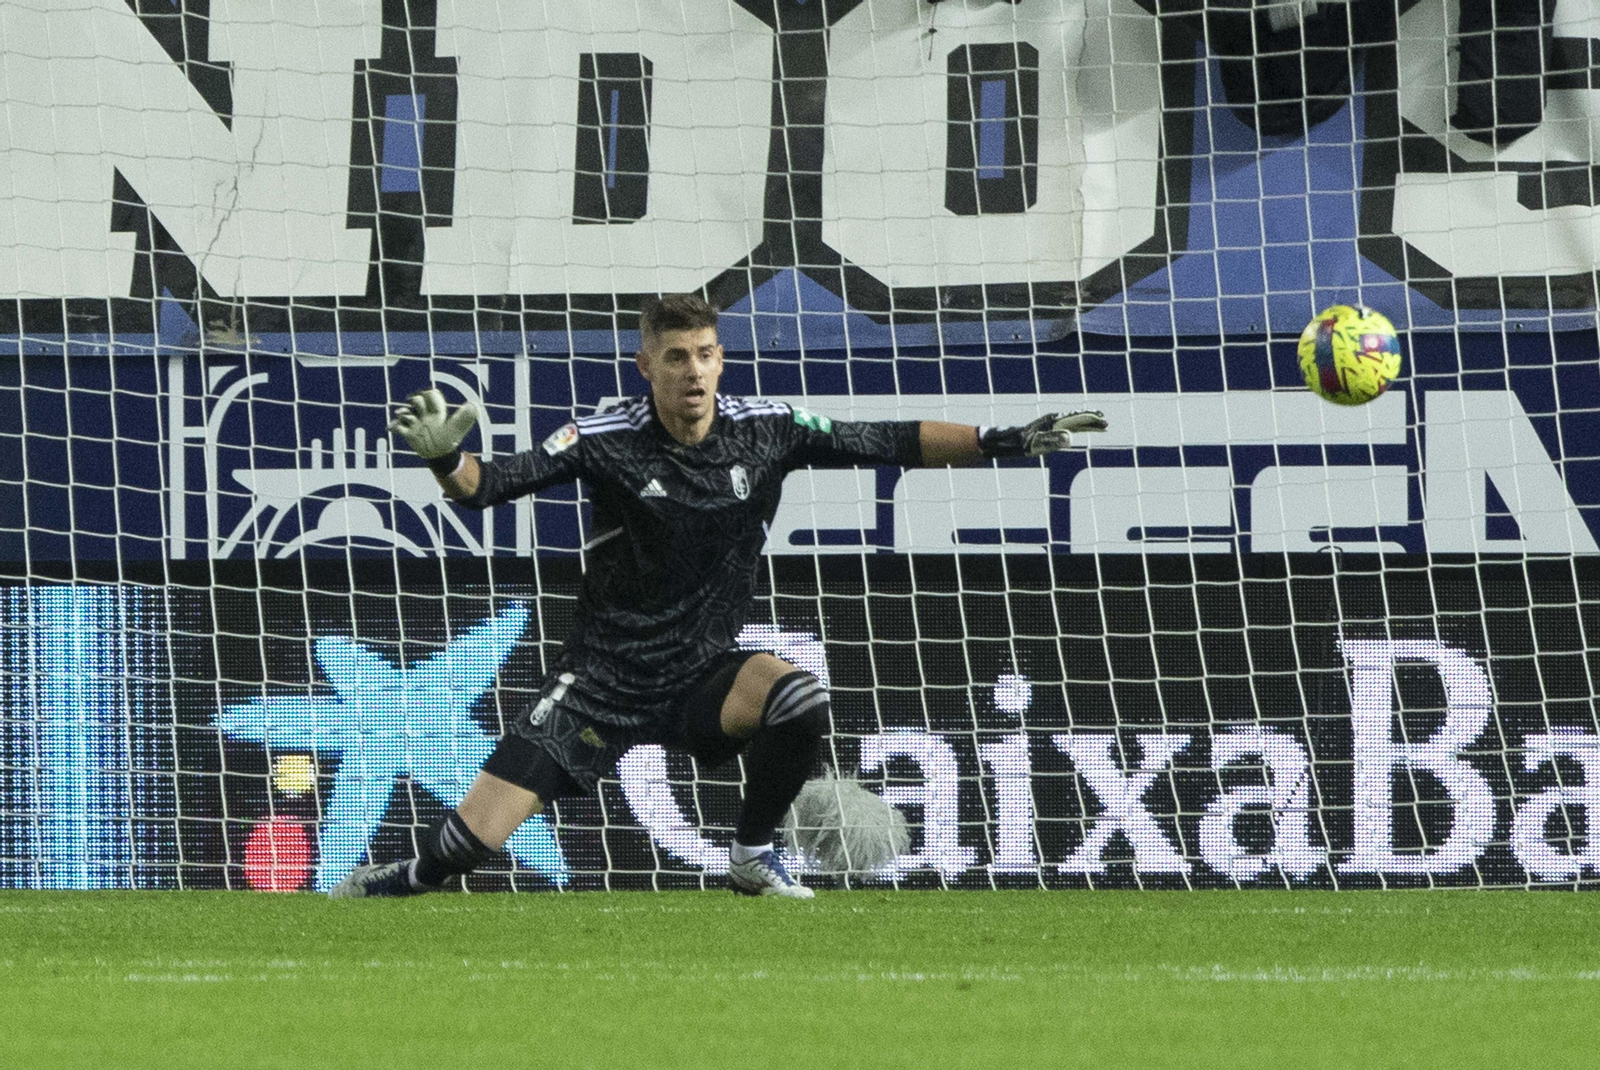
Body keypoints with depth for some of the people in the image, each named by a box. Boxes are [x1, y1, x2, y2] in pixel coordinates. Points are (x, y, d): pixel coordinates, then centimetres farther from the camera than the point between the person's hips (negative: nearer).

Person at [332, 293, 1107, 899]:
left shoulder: (766, 430, -6)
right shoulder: (607, 440, -14)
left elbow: (890, 444, -1)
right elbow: (489, 486, -17)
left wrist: (1003, 442, -7)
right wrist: (445, 460, -39)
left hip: (704, 671, 2)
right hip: (605, 679, -2)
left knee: (800, 700, -30)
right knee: (474, 839, -12)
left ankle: (753, 858, -4)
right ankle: (388, 888, 23)